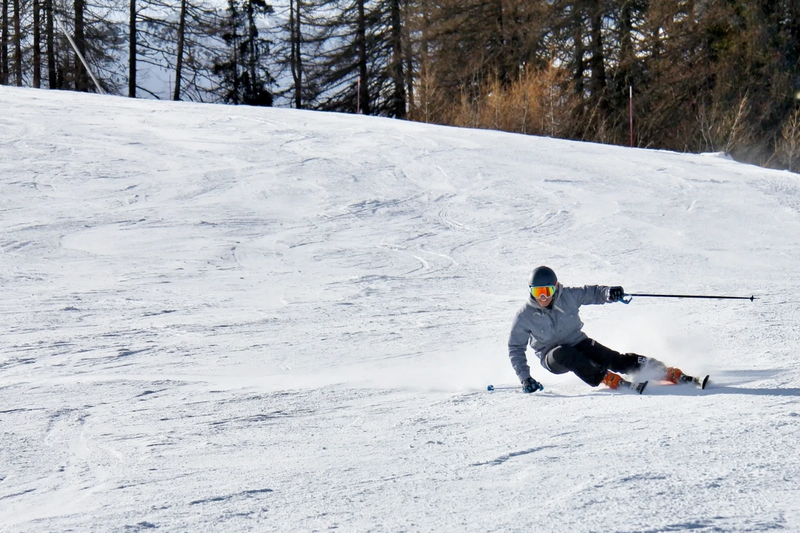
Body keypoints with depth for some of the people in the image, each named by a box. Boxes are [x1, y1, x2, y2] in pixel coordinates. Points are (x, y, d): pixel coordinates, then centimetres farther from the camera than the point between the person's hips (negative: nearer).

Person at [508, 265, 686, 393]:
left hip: (578, 344, 2)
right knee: (563, 353, -38)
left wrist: (608, 293, -24)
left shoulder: (568, 296, -11)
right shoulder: (525, 316, -14)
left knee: (614, 359, -19)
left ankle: (672, 374, -19)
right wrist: (525, 378, -15)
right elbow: (515, 348, -6)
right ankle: (608, 379, -41)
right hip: (552, 357, -2)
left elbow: (591, 293, -1)